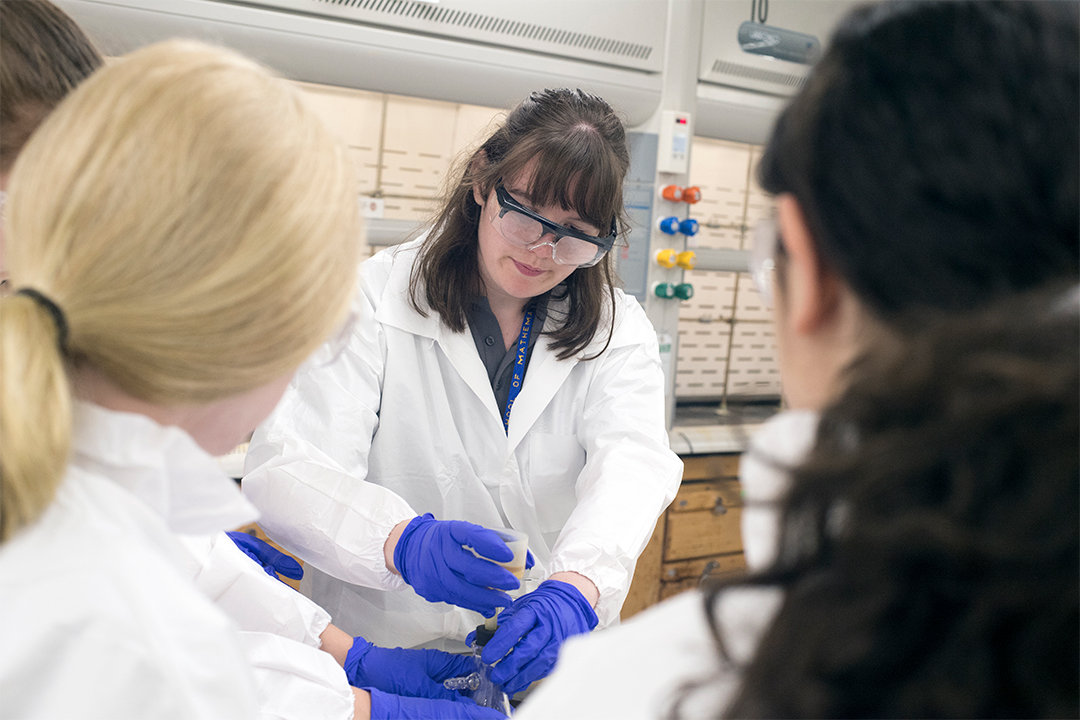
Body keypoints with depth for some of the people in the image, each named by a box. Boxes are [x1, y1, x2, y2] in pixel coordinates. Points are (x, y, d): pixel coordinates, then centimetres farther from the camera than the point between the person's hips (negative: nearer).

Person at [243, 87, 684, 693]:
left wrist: (576, 587, -32)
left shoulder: (619, 330, 4)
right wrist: (406, 542, -31)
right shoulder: (376, 296, -3)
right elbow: (285, 471, -12)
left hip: (544, 669, 3)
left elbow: (632, 459, -14)